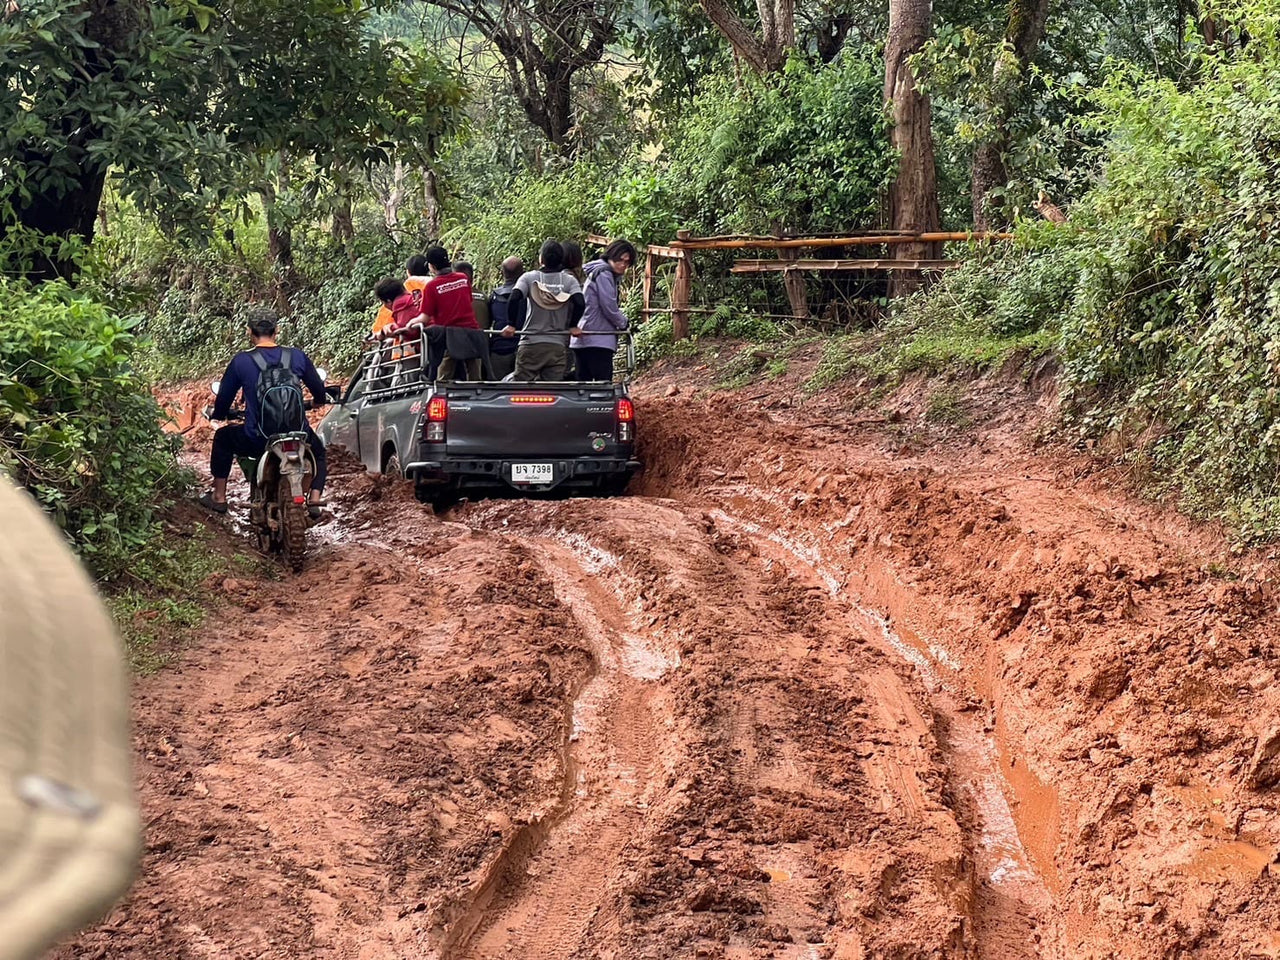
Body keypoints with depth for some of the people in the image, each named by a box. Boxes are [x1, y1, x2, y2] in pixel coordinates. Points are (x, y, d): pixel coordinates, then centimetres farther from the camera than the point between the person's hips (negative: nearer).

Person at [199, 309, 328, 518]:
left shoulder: (241, 361, -6)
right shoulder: (297, 356, -1)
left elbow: (224, 397, 6)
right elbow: (319, 390, 12)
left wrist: (218, 414, 30)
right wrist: (318, 401, 38)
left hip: (256, 441, -1)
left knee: (223, 437, 30)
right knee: (317, 451, 35)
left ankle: (219, 497, 32)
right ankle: (314, 499, 14)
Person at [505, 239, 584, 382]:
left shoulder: (529, 278, 1)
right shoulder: (569, 280, 3)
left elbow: (515, 298, -14)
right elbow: (579, 303, -11)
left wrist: (511, 324, -4)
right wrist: (572, 326, 3)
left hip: (531, 344, -1)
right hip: (557, 346, 1)